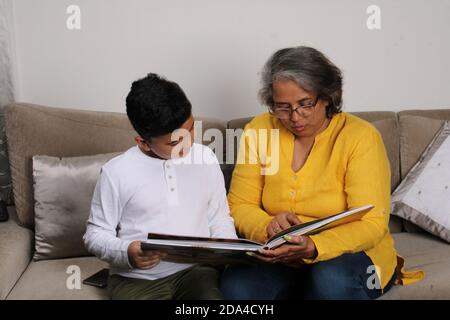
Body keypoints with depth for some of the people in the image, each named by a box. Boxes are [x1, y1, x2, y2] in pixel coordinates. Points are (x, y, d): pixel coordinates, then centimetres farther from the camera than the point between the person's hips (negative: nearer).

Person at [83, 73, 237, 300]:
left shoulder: (206, 158, 5)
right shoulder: (116, 172, -5)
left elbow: (219, 218, 13)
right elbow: (96, 233, 2)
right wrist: (126, 253, -17)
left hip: (195, 270, 2)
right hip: (136, 279, -1)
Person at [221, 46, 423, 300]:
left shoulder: (360, 137, -11)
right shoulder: (259, 130, -2)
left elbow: (371, 224, -16)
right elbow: (240, 205, 0)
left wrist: (312, 247, -32)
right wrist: (267, 225, -23)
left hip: (351, 252, -1)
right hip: (279, 257, 2)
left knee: (331, 280, -35)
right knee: (235, 284, -28)